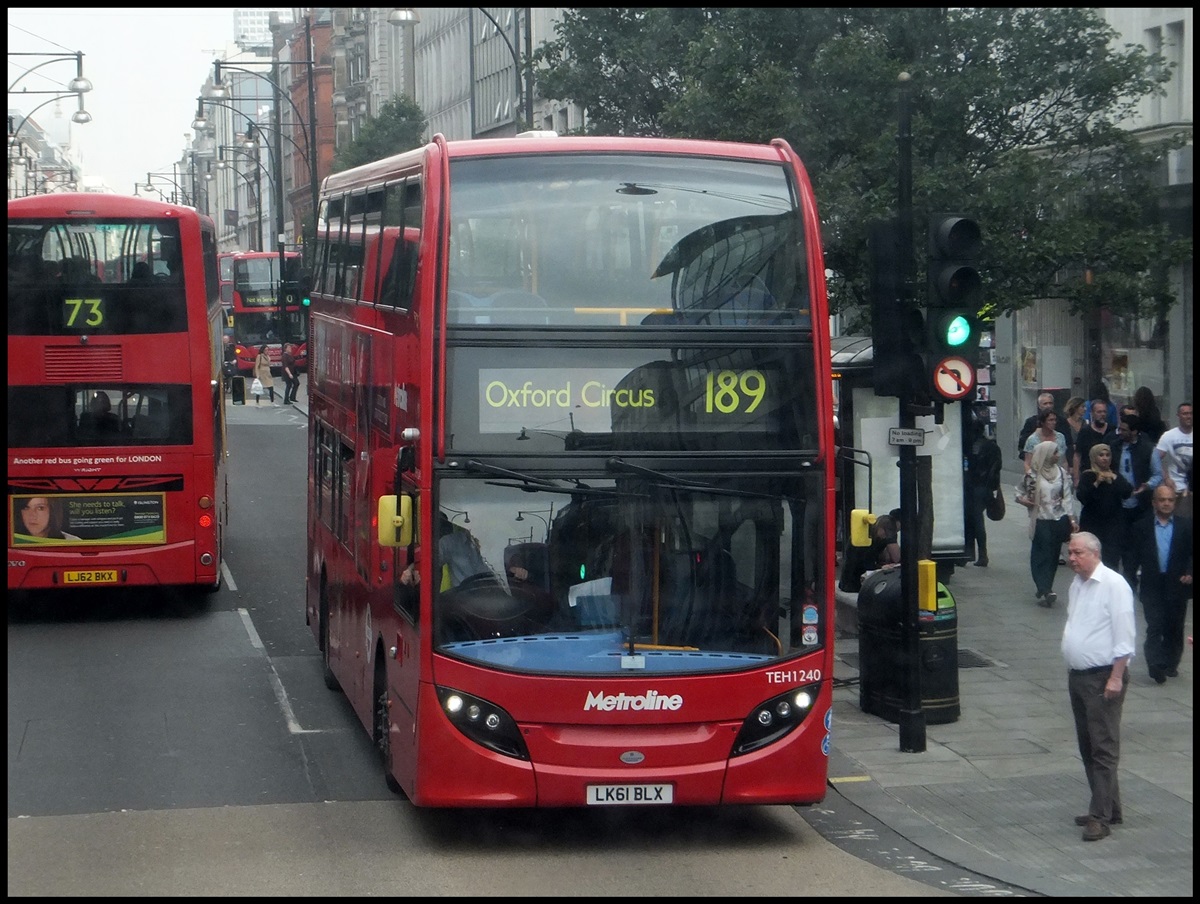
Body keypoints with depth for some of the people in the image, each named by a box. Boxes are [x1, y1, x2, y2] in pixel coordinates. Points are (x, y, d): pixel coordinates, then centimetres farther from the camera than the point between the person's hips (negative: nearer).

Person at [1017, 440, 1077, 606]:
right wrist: (1023, 500, -16)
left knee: (1053, 555, 8)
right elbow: (1022, 494, 7)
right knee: (1042, 555, -7)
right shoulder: (1032, 475, -5)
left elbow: (1068, 496, 7)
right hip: (1041, 520, -4)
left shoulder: (1061, 472, 5)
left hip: (1060, 521, 4)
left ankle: (1045, 590, 17)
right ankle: (1045, 591, -13)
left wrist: (1071, 518, 2)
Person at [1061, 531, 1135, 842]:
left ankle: (1100, 817, -9)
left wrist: (1116, 677, -19)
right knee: (1088, 747, 13)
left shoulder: (1113, 585, -14)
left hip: (1103, 678, -9)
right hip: (1078, 676, 9)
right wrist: (1072, 670, 18)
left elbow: (1125, 635, -16)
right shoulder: (1077, 585, 13)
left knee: (1103, 749, -8)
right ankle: (1108, 809, 22)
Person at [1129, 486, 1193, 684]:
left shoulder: (1185, 527, 6)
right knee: (1154, 627, -8)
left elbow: (1191, 554, 3)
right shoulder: (1141, 527, 4)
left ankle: (1170, 664, 21)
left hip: (1177, 586, 1)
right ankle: (1156, 665, -14)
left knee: (1174, 629, 9)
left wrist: (1188, 573, -11)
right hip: (1152, 586, -1)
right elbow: (1136, 554, -1)